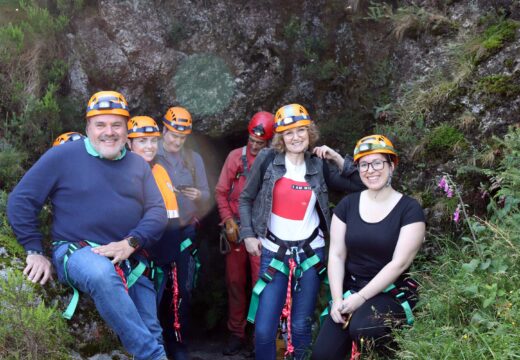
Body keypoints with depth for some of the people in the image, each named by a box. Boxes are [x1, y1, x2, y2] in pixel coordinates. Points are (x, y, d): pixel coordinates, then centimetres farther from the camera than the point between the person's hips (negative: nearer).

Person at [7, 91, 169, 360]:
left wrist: (130, 243, -15)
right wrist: (34, 252, -6)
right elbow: (20, 200, -1)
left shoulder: (138, 164, 8)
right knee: (101, 273, -39)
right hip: (76, 252, -4)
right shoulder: (63, 156, -3)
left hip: (129, 259, 5)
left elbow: (157, 211, 3)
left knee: (151, 334, 1)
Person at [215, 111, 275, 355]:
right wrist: (228, 221, -4)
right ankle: (237, 333, 20)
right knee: (235, 280, 9)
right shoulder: (236, 156, 3)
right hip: (236, 228, 3)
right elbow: (221, 191, 5)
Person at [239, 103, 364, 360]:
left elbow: (357, 185, 5)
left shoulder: (318, 166, 3)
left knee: (301, 326, 9)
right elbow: (245, 199, 4)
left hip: (310, 253, 2)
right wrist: (248, 235, -4)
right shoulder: (268, 159, -3)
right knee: (264, 328, -4)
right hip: (273, 252, -1)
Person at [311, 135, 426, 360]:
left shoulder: (409, 209, -7)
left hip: (392, 294, -3)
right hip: (350, 290, 3)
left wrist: (361, 297, -16)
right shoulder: (348, 204, 4)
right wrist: (337, 298, -10)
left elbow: (399, 263, -13)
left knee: (362, 328, -32)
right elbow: (336, 255, 1)